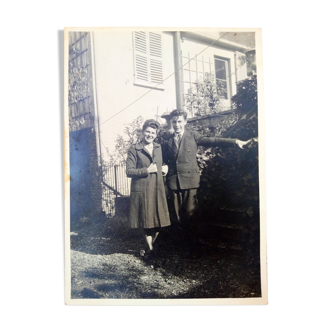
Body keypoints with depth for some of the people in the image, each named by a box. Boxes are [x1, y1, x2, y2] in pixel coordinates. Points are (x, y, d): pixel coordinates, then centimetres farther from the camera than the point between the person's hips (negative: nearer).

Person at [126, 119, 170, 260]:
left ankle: (150, 247, 27)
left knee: (158, 222, 7)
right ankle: (150, 249, 21)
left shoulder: (158, 148, 14)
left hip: (157, 189, 5)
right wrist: (147, 170, -16)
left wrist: (163, 168, 6)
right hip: (142, 190, -5)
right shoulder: (134, 149, -4)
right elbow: (129, 171, -9)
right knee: (147, 222, 4)